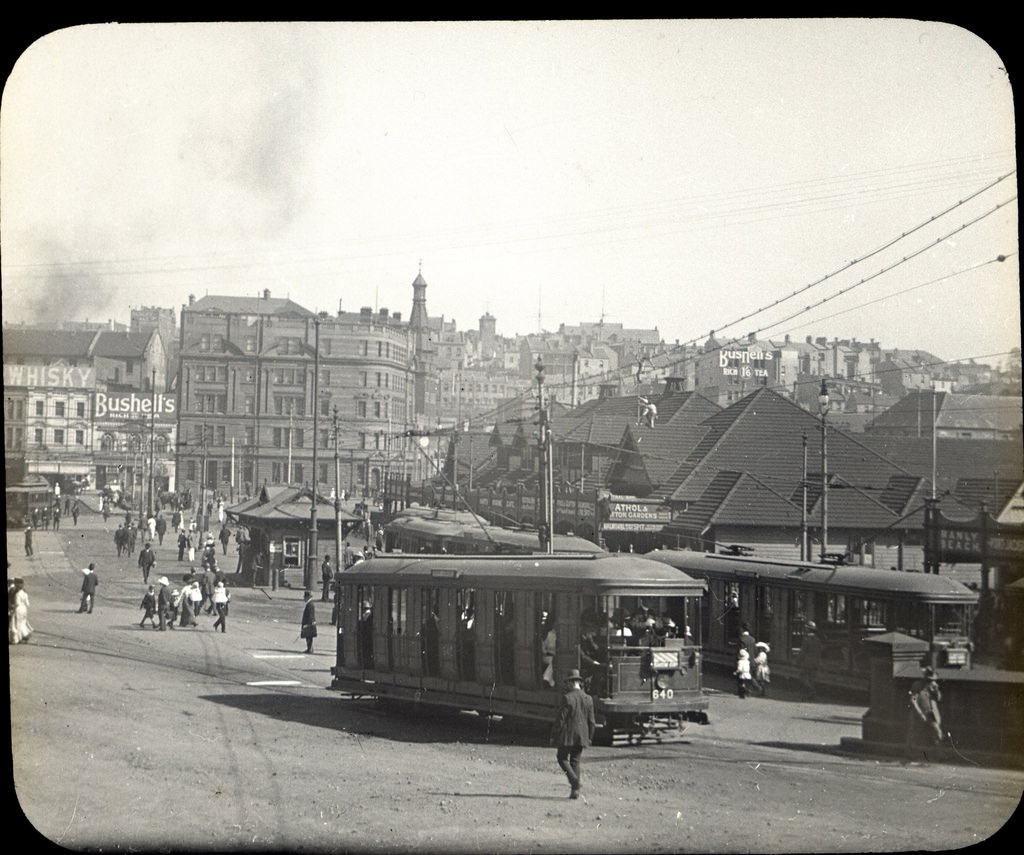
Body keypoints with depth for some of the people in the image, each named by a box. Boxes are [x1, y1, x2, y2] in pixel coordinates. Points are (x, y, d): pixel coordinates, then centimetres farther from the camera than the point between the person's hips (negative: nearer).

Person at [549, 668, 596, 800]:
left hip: (567, 735, -5)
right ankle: (575, 789, 6)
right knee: (575, 761, 12)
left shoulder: (566, 698, -14)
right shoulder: (588, 699, 3)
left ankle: (574, 779, -11)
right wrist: (589, 738, 19)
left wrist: (553, 736, -4)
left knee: (562, 758, 10)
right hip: (581, 736, 5)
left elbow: (560, 720, -13)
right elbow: (591, 721, 8)